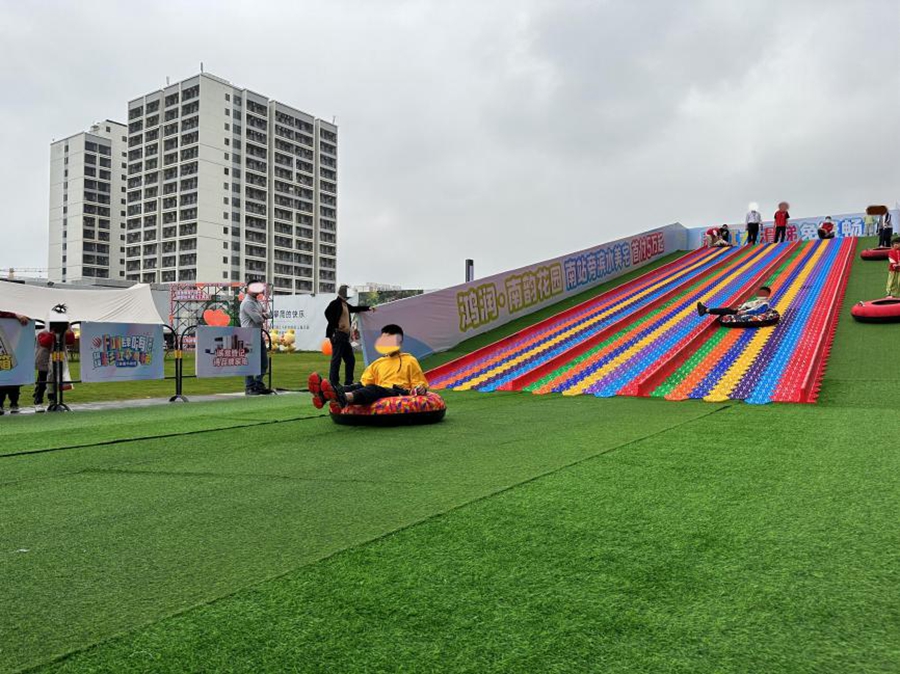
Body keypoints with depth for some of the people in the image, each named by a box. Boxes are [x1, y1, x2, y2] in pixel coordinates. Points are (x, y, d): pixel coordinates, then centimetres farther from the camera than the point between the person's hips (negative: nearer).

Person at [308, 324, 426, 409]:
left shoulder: (410, 361, 21)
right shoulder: (377, 363, 31)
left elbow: (419, 382, 16)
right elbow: (365, 382, 21)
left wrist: (420, 388, -8)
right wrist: (360, 387, -2)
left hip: (399, 392, -4)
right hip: (379, 391, 5)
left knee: (374, 389, -37)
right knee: (359, 386, -28)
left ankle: (343, 398, -69)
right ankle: (324, 395, -58)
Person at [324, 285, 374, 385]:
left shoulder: (345, 304, 19)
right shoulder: (335, 303, -7)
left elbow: (354, 309, 37)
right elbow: (327, 312, -23)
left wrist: (368, 308, 39)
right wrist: (334, 326, -23)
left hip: (345, 336, 10)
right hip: (338, 335, -9)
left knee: (350, 359, 12)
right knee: (336, 359, -8)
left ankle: (348, 382, 19)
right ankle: (333, 383, -5)